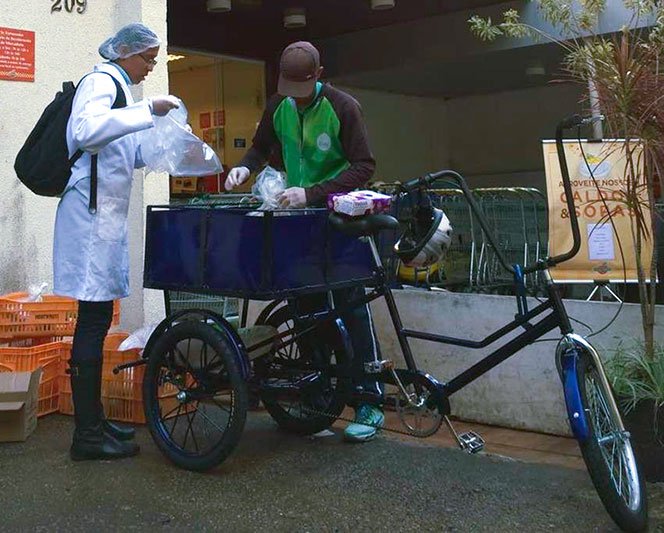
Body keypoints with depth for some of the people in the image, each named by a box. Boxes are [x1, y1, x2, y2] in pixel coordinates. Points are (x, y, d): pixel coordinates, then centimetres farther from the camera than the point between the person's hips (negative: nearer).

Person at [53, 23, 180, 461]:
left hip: (107, 214, 10)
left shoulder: (119, 87, 23)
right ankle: (88, 435, -3)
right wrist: (148, 111, -25)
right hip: (91, 212, -10)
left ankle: (92, 421, 19)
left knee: (97, 318, 11)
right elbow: (86, 130, -26)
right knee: (94, 321, -8)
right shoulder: (101, 81, -7)